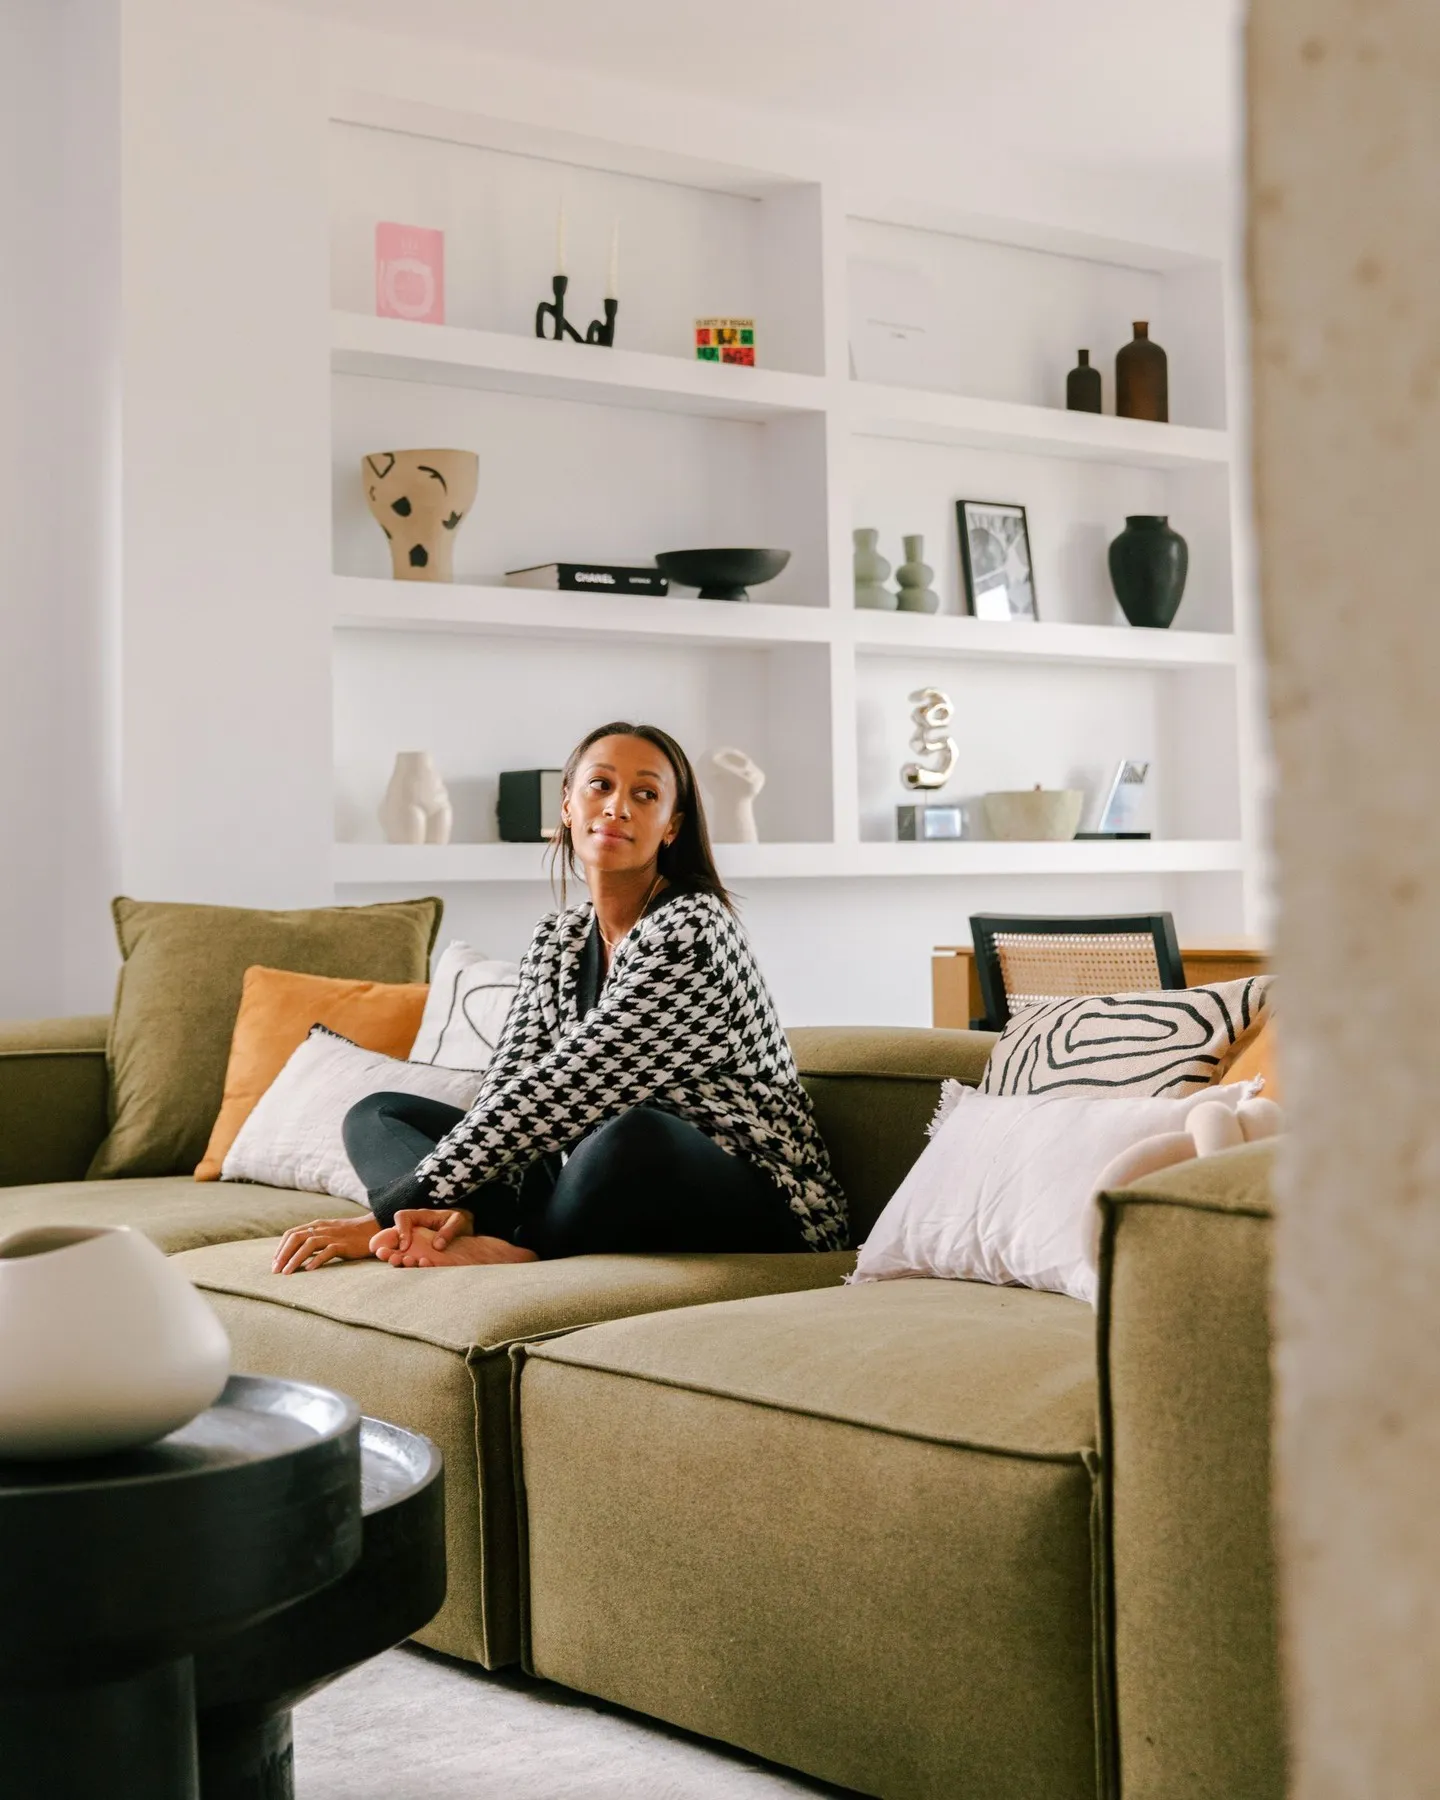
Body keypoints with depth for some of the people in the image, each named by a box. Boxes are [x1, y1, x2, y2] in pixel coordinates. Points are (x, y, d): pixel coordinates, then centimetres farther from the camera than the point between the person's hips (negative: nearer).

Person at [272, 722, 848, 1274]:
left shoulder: (693, 930, -17)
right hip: (610, 1196, 8)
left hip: (751, 1210, -7)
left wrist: (389, 1213, -25)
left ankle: (507, 1251, -12)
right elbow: (509, 1083, -3)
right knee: (376, 1116, 3)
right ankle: (493, 1247, -27)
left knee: (635, 1134, -41)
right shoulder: (558, 937, 8)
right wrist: (463, 1204, -25)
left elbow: (561, 1089, -23)